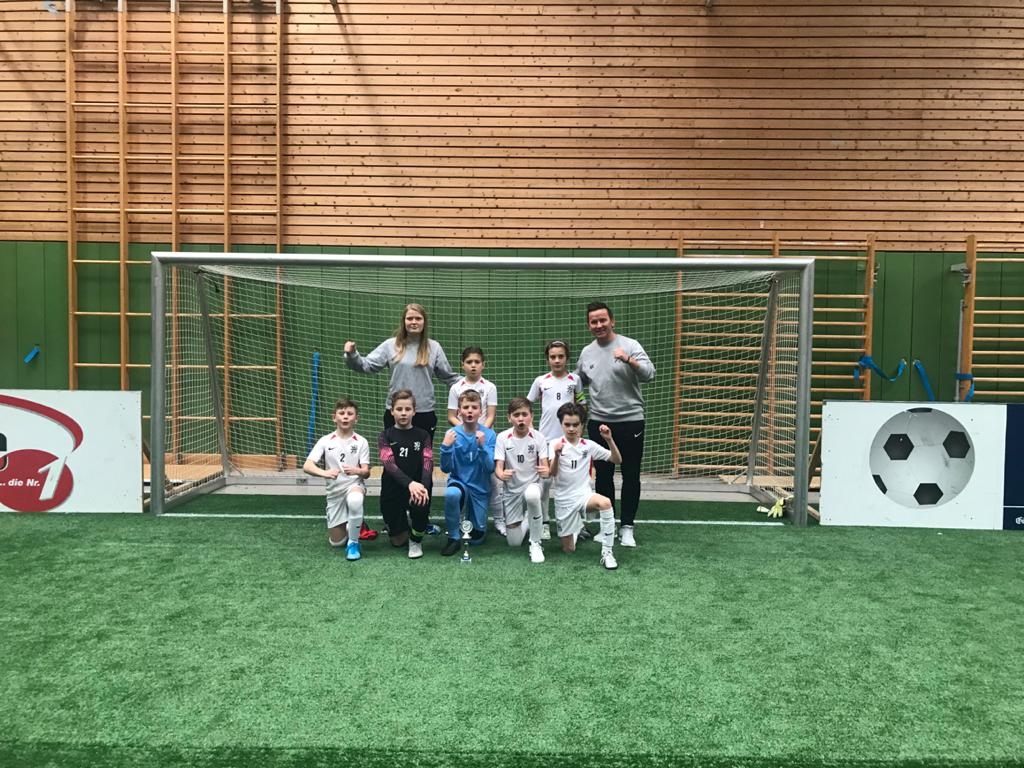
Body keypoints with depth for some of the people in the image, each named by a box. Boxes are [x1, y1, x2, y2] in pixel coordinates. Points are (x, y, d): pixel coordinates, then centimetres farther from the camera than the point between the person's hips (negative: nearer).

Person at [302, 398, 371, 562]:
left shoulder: (361, 442, -4)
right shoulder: (325, 441, -3)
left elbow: (366, 472, -7)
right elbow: (307, 466, -13)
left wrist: (357, 471, -32)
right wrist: (324, 472, -34)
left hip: (354, 485, -2)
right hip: (334, 491, 2)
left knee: (355, 500, -41)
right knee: (336, 541, 2)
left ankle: (353, 542, -19)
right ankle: (349, 526, 38)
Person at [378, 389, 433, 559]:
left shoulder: (422, 435, 3)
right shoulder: (386, 436, 0)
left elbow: (427, 463, -10)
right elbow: (389, 464, -15)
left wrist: (424, 487, -31)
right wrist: (410, 483, -32)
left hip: (418, 487, 0)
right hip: (392, 490, 0)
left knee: (420, 504, -35)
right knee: (398, 541, 1)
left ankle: (416, 540, -3)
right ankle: (405, 521, 37)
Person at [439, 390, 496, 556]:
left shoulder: (489, 434, -12)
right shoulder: (452, 433, -11)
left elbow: (490, 468, -17)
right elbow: (446, 468, -11)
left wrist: (482, 446, -32)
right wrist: (446, 446, -28)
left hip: (479, 488, 1)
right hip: (459, 482, -1)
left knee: (477, 538, 6)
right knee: (451, 494, -38)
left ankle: (471, 514, 40)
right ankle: (454, 538, -15)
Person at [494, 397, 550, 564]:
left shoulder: (538, 437, -10)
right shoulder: (502, 438, -10)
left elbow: (545, 468, -14)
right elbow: (498, 468, -13)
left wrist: (545, 471, -39)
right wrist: (502, 474, -37)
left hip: (532, 484, -1)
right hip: (511, 490, 2)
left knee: (532, 495, -41)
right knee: (514, 542, 1)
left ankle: (536, 543, -21)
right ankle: (527, 520, 37)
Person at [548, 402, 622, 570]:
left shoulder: (589, 445, 1)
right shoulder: (555, 444, -6)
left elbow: (617, 460, 0)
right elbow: (552, 473, -19)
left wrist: (609, 440, -17)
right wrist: (557, 455, -39)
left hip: (584, 495, 1)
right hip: (564, 501, 0)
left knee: (605, 502, -35)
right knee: (568, 549, 5)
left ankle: (607, 552, -24)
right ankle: (577, 528, 40)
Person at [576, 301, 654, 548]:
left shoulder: (630, 345, -7)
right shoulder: (586, 352, 7)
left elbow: (648, 374, -20)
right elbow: (578, 383, 22)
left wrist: (629, 360, -36)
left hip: (630, 420, -4)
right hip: (599, 422, 4)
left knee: (630, 475, 4)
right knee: (603, 475, 10)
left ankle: (626, 526, 15)